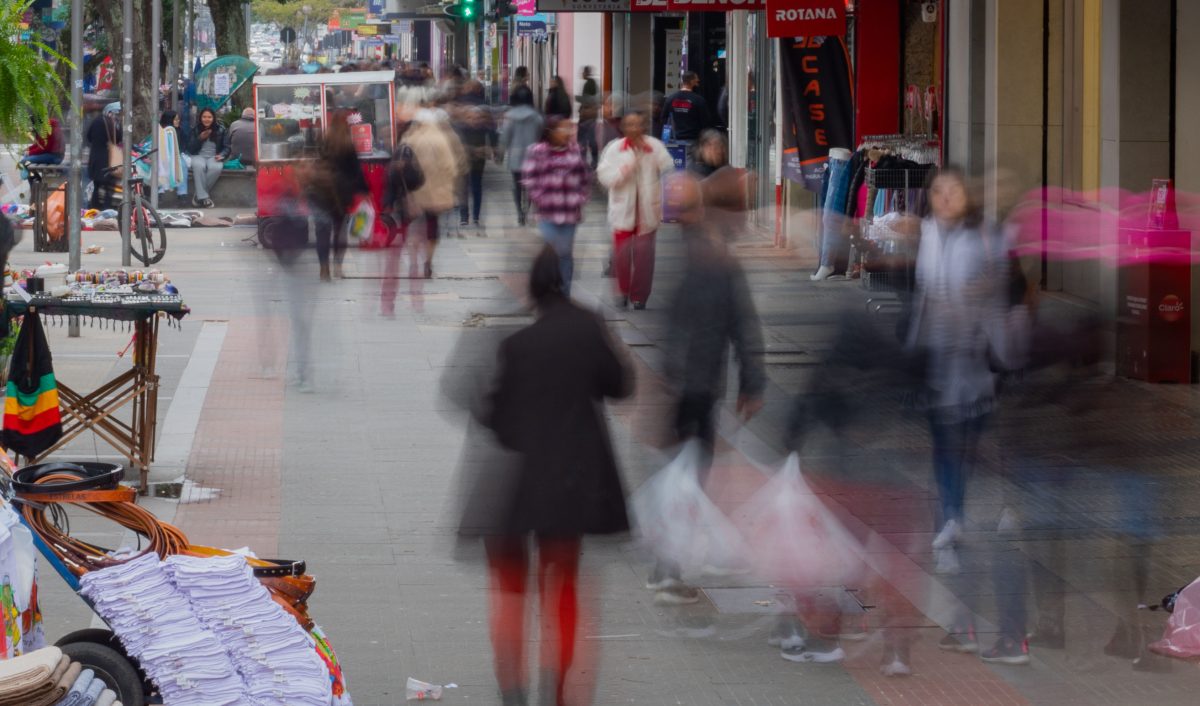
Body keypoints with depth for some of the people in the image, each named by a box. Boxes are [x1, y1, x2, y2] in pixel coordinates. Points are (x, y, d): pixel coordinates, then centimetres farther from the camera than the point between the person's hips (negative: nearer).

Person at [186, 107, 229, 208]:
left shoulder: (220, 130, 6)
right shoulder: (195, 130, 8)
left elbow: (226, 147, 8)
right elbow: (190, 149, 5)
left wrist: (221, 155, -14)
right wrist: (200, 138, -11)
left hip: (213, 157, 0)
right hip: (199, 156, 0)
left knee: (216, 168, -37)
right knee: (199, 166, -38)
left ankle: (199, 195, -26)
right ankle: (203, 197, -35)